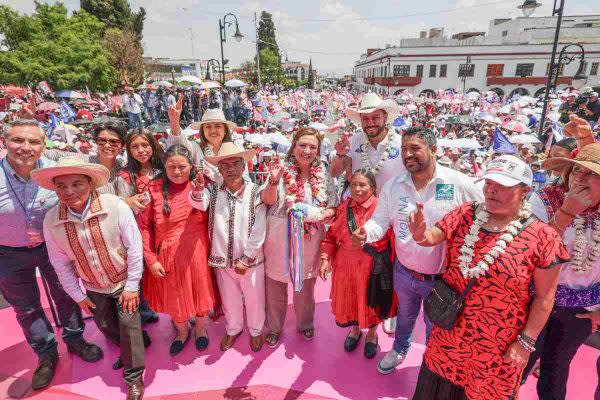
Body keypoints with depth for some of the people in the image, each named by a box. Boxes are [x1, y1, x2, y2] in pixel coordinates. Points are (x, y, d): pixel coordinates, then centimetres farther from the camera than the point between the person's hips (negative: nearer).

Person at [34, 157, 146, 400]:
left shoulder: (116, 207, -28)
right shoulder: (51, 220, -17)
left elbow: (134, 247, -20)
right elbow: (60, 263, -4)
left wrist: (132, 286, -15)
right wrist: (77, 295, 2)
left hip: (123, 281, -4)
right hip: (93, 287, 4)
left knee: (128, 324, 2)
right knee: (106, 326, 21)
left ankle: (134, 378, 25)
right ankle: (129, 350, 53)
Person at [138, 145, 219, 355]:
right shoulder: (154, 189, -9)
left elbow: (210, 219, -9)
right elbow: (144, 226, -7)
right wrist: (151, 259, -8)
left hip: (198, 252, 0)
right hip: (169, 254, 0)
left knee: (200, 290, 16)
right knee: (174, 296, 18)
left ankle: (200, 327, 47)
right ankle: (182, 331, 49)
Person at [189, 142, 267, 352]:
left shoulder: (255, 192, -14)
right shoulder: (213, 190, -7)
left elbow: (258, 231, -14)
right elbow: (199, 203, -27)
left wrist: (246, 259, -12)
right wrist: (198, 189, -48)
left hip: (251, 259, -2)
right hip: (223, 259, 2)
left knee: (254, 299, 17)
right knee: (229, 298, 22)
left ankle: (255, 331, 44)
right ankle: (233, 329, 48)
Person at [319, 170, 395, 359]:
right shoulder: (343, 207, 0)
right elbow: (331, 236, 6)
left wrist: (389, 265, -16)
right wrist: (326, 258, -1)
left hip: (372, 268, -3)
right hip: (346, 265, 4)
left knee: (371, 302, 16)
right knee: (349, 300, 19)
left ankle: (372, 333, 47)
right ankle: (355, 329, 51)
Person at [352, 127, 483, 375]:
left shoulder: (459, 184, -18)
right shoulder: (393, 186, -7)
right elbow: (380, 221, -6)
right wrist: (366, 233, -27)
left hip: (442, 278, -3)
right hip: (403, 273, 3)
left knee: (436, 328, 22)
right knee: (405, 317, 29)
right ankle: (399, 349, 60)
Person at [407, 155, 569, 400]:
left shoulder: (542, 237, -15)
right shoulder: (466, 214, -5)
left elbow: (544, 297, -10)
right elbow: (433, 236, -9)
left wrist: (525, 343, -8)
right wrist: (421, 234, -33)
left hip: (497, 344, -3)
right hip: (451, 328, 3)